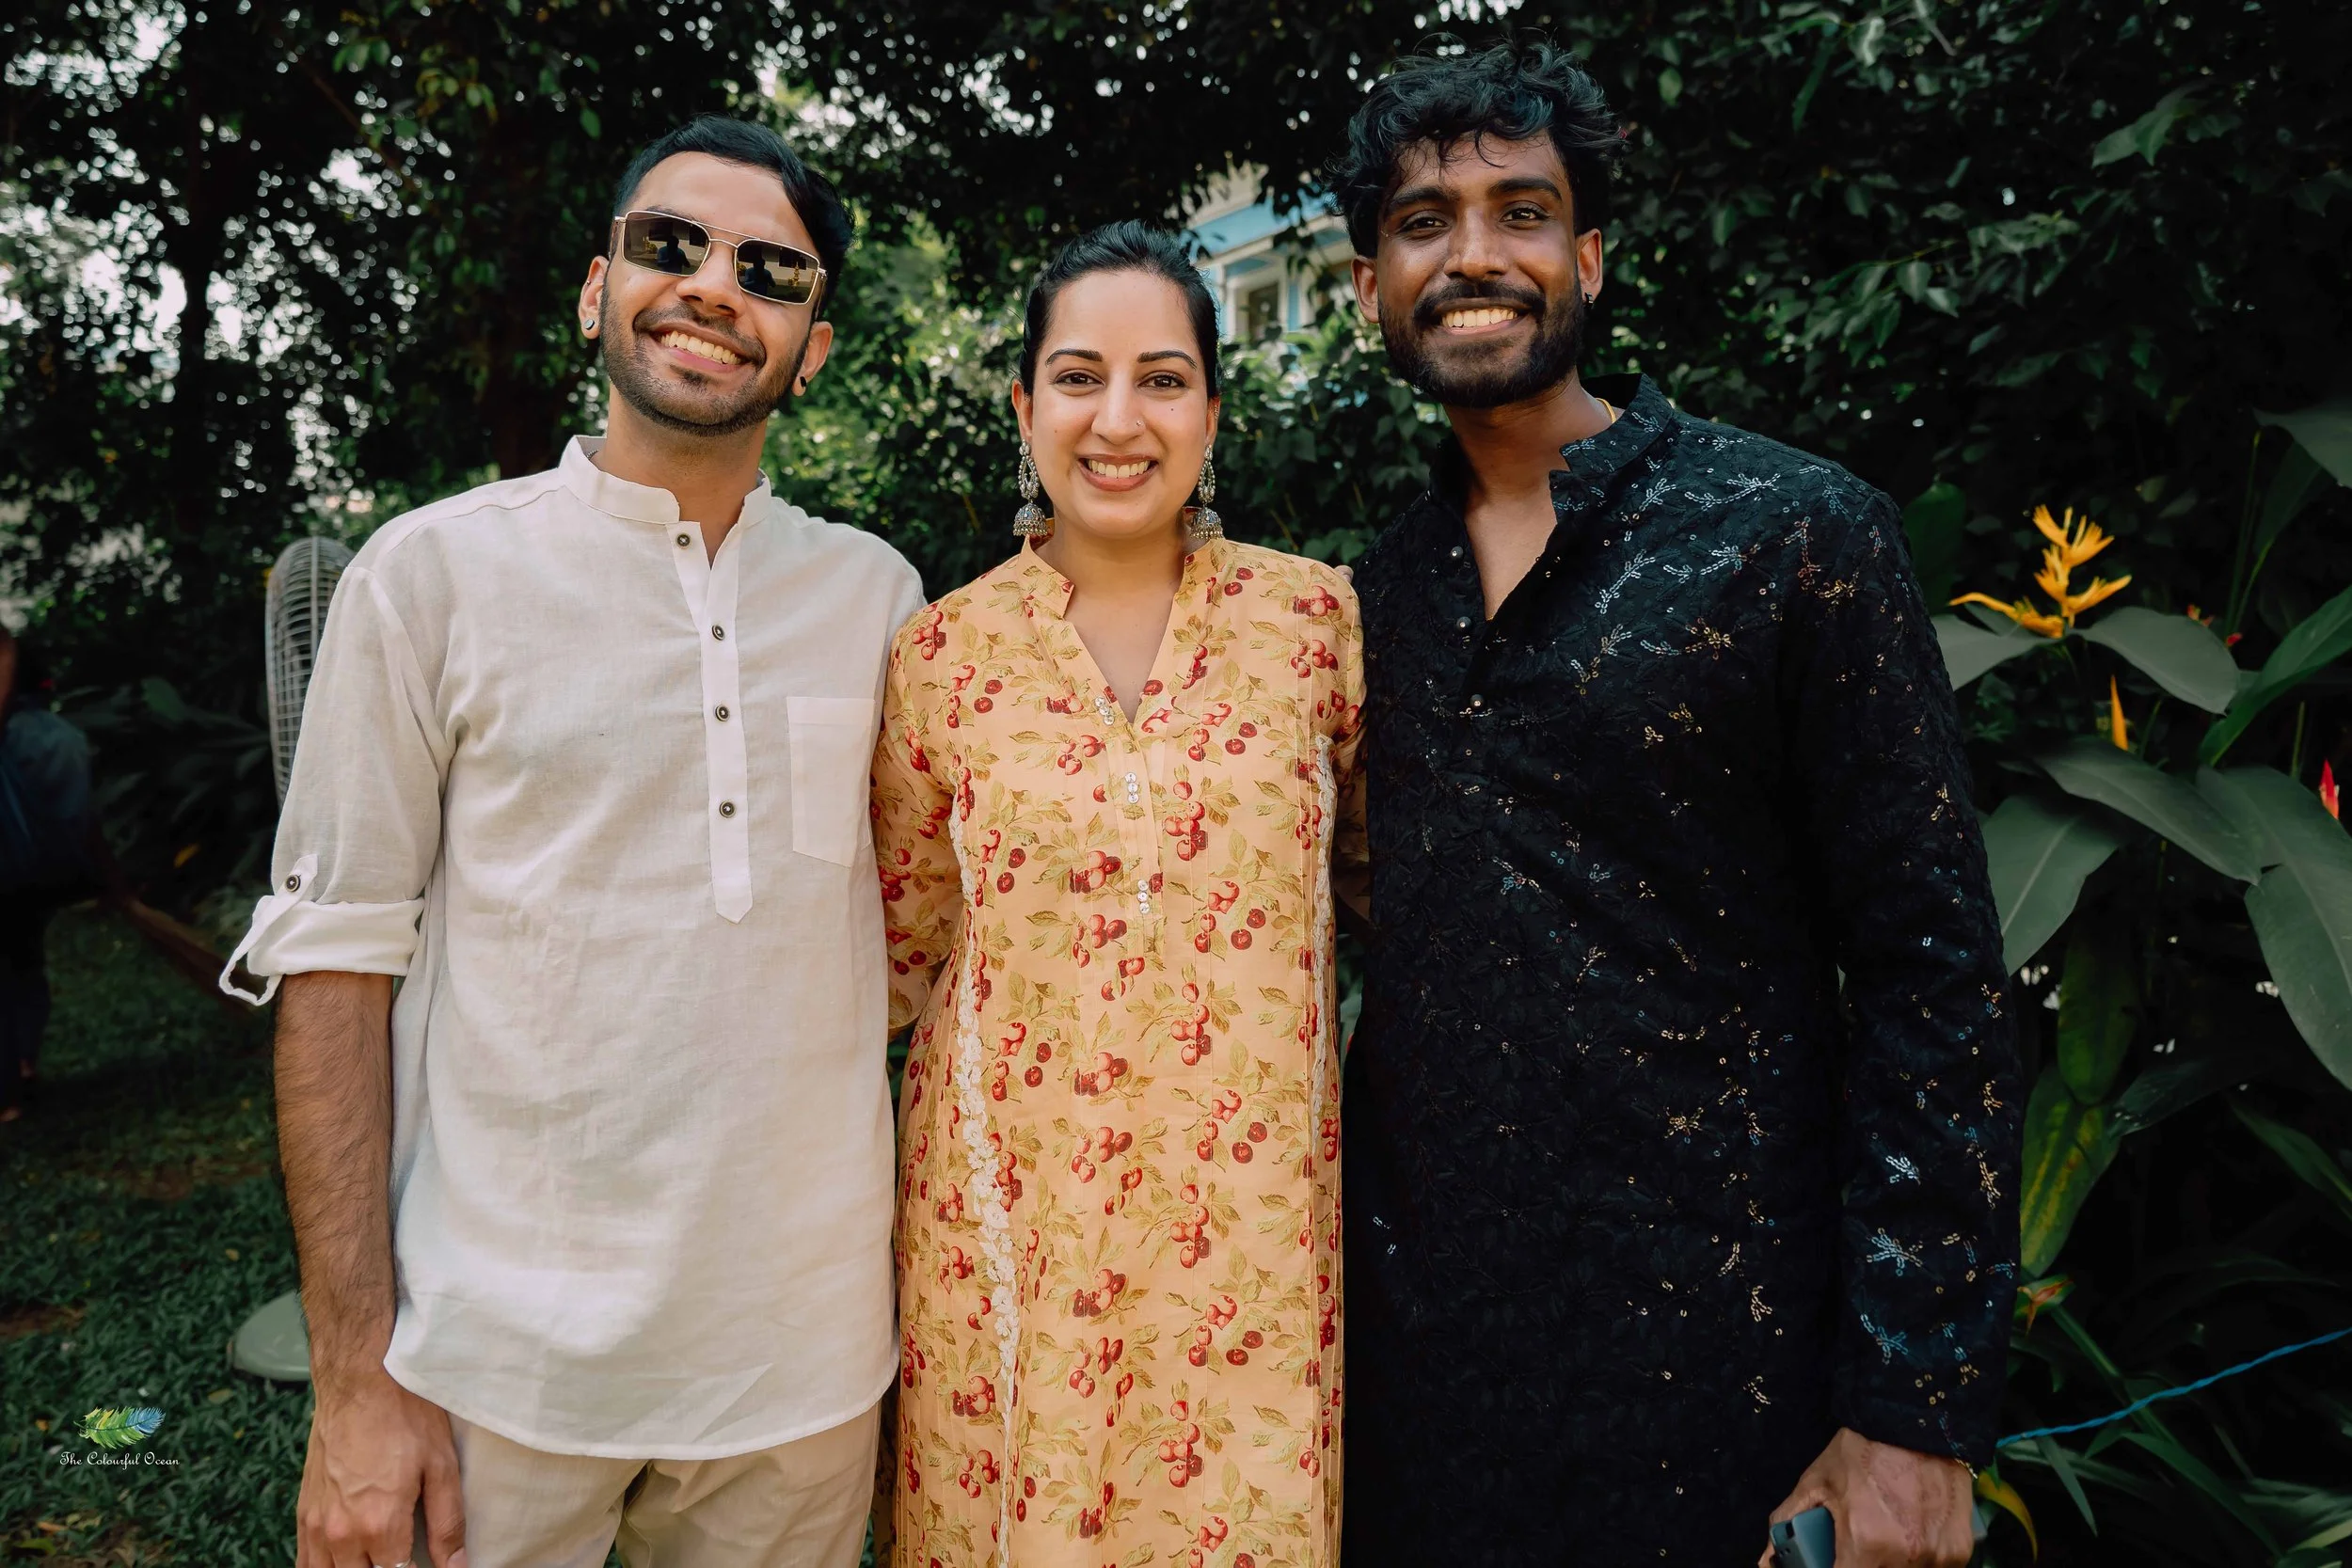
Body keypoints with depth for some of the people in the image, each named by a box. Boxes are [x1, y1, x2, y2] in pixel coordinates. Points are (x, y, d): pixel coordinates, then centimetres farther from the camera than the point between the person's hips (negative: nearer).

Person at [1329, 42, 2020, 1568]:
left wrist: (1920, 1408, -12)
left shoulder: (1798, 532, -9)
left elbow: (1933, 977, -10)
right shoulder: (1383, 588, 5)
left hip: (1705, 1334, -4)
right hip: (1413, 1323, 5)